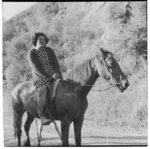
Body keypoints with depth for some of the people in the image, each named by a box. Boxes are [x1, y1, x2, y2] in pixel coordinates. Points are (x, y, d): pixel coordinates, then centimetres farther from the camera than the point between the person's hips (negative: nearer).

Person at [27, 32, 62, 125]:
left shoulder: (49, 51, 15)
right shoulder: (31, 53, -1)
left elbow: (56, 63, 9)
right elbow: (35, 68, -11)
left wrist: (56, 73, -13)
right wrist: (50, 76, -20)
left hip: (54, 75, 6)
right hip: (40, 77, -6)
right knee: (42, 90, -33)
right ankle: (42, 116, -33)